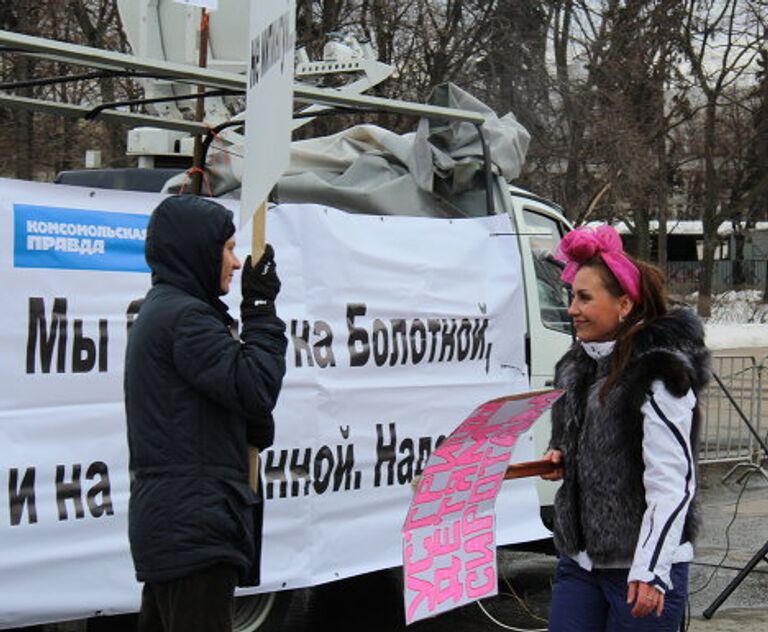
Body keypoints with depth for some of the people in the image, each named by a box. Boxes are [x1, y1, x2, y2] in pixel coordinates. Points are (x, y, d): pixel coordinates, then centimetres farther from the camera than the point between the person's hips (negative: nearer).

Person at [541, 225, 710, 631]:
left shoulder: (659, 374, -16)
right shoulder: (576, 367, 9)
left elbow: (673, 483, -20)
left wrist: (650, 571, -23)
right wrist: (559, 460, 5)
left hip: (643, 567, -7)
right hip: (579, 559, 8)